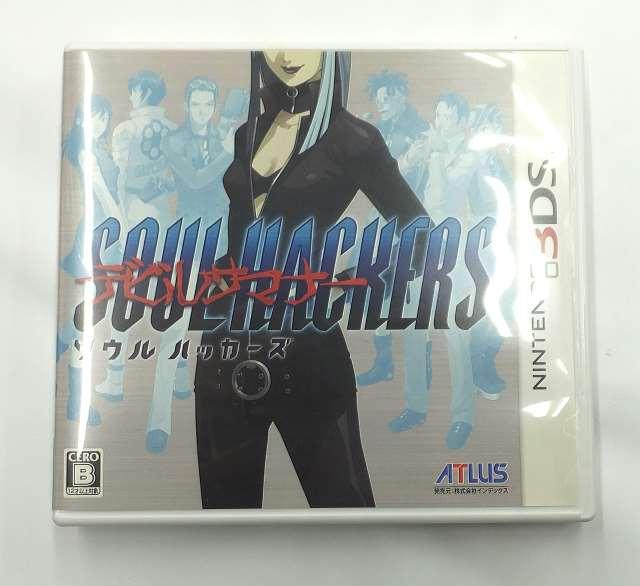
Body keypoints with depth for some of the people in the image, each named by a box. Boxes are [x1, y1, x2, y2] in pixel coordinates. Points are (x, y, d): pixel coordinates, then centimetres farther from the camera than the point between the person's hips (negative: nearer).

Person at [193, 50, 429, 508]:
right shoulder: (250, 132, 12)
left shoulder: (352, 137, -5)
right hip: (227, 340, 6)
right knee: (226, 496, 18)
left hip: (304, 343, -5)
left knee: (337, 494, 9)